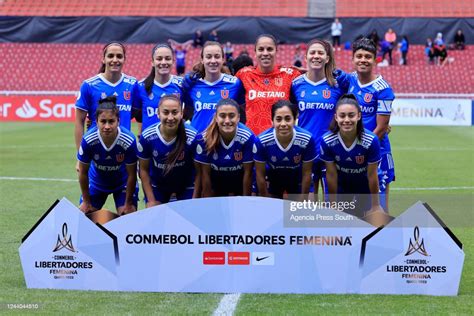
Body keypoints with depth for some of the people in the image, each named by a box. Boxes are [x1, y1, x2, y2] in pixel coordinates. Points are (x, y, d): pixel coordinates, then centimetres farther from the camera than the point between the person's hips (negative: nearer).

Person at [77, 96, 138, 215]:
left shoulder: (129, 141, -33)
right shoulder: (88, 140, -30)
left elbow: (131, 175, -19)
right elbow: (83, 172, -14)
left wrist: (128, 204, -11)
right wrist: (86, 202, -5)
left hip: (122, 183, -1)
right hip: (96, 182, 1)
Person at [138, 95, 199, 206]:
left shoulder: (193, 137, -26)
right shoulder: (147, 137, -22)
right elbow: (144, 170, -8)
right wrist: (151, 201, -7)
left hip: (186, 185, -1)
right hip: (157, 185, 1)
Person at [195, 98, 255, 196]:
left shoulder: (248, 137, -26)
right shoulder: (205, 138, -25)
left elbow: (247, 172, -16)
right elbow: (205, 174, -16)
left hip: (239, 181, 0)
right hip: (215, 181, 0)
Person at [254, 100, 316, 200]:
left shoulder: (307, 140, -31)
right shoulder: (261, 141, -31)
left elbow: (307, 172, -15)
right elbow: (260, 174, -16)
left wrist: (303, 199, -7)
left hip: (297, 177, 0)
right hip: (272, 177, 0)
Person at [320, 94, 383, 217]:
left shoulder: (371, 141, -31)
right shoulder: (327, 141, -27)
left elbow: (372, 175, -19)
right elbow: (331, 175, -15)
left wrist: (375, 205, -10)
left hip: (364, 186, -1)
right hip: (341, 185, 1)